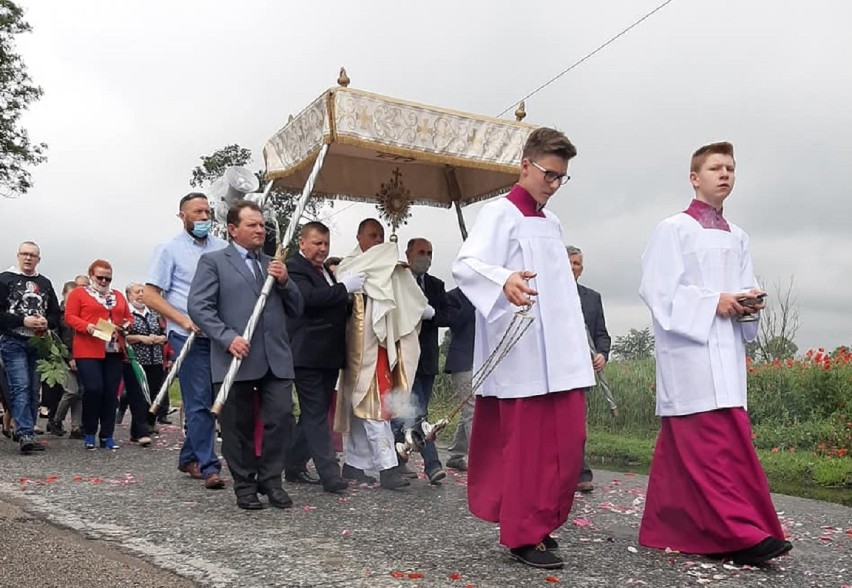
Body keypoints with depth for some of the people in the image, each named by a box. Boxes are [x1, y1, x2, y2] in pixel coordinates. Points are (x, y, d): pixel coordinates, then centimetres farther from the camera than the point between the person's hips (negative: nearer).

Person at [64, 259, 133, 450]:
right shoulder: (78, 293, 6)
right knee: (93, 389, -13)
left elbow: (128, 318, 22)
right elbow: (70, 317, -2)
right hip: (88, 350, -4)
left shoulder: (118, 296, 19)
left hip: (114, 351, 4)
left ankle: (107, 436, 10)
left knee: (111, 393, 2)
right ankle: (89, 434, 4)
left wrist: (126, 326, -1)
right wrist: (87, 327, -19)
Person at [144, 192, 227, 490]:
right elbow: (149, 295, -2)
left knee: (209, 400, 11)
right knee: (199, 403, -4)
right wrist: (184, 320, -13)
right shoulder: (170, 249, 1)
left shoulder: (222, 248, 10)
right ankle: (208, 466, 1)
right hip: (189, 337, -4)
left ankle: (189, 457, 27)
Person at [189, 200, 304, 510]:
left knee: (281, 418, -3)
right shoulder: (213, 261, 4)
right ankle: (245, 487, 18)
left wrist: (285, 282, 0)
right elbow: (198, 307, -6)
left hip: (276, 358, 4)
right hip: (236, 358, -4)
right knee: (239, 426, 4)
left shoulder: (273, 264, 21)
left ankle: (270, 480, 14)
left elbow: (296, 309, 18)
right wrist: (228, 338, -17)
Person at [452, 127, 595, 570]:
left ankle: (544, 523, 22)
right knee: (527, 447, -2)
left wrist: (580, 347, 23)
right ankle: (523, 535, 11)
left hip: (561, 356, 8)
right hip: (523, 356, -7)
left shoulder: (551, 223, 20)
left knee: (568, 443, 7)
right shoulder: (500, 214, -5)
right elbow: (465, 264, -21)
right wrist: (504, 279, -41)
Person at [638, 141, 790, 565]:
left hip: (727, 351, 7)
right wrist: (713, 302, -15)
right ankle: (740, 534, -12)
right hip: (689, 350, -7)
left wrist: (749, 302, -1)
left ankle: (669, 528, 16)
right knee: (714, 443, -12)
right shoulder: (674, 229, -2)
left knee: (682, 448, 8)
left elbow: (745, 289, 22)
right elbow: (657, 289, -9)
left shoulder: (738, 238, 20)